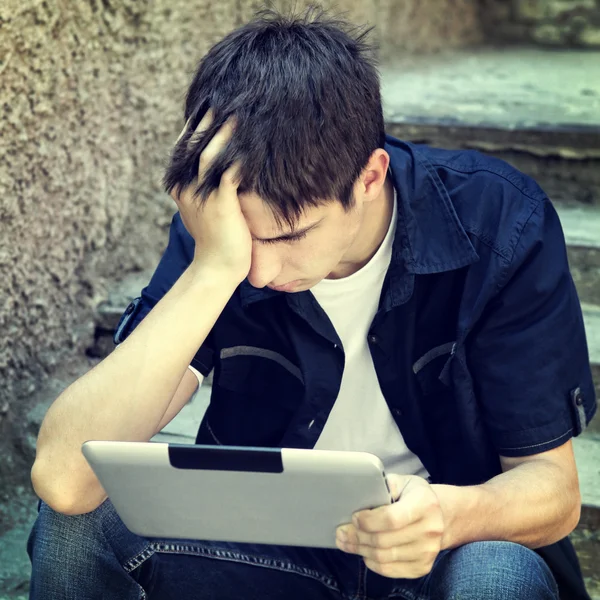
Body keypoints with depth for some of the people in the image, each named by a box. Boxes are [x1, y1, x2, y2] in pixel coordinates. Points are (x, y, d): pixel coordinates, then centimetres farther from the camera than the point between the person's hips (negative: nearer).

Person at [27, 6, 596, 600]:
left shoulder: (500, 223, -19)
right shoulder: (213, 229, -16)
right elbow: (62, 478, -28)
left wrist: (448, 513, -37)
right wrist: (213, 269, -36)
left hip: (443, 552, -1)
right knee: (76, 521, -22)